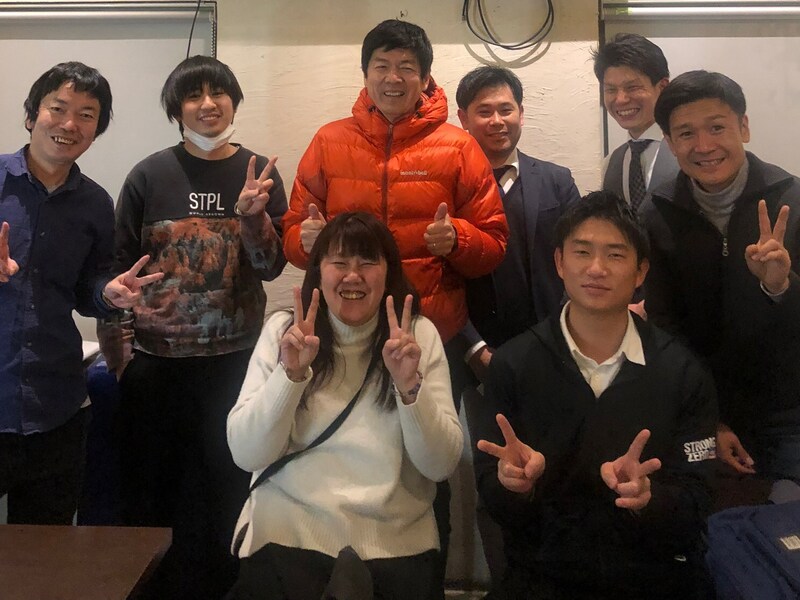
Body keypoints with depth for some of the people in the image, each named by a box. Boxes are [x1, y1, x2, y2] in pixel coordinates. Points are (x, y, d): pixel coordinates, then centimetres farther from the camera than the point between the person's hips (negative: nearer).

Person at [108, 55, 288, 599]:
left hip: (234, 358, 1)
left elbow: (271, 267, -2)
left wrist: (252, 214, -19)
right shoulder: (150, 175, 0)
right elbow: (120, 264, 6)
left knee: (226, 486, 10)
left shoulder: (259, 173, 2)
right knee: (151, 486, 10)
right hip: (156, 358, 0)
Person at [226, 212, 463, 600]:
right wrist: (291, 372, -18)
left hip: (395, 542, 1)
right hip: (289, 534, 0)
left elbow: (441, 465, -5)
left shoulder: (419, 334, 2)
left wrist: (410, 386, -19)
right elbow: (246, 455, -6)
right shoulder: (282, 331, 2)